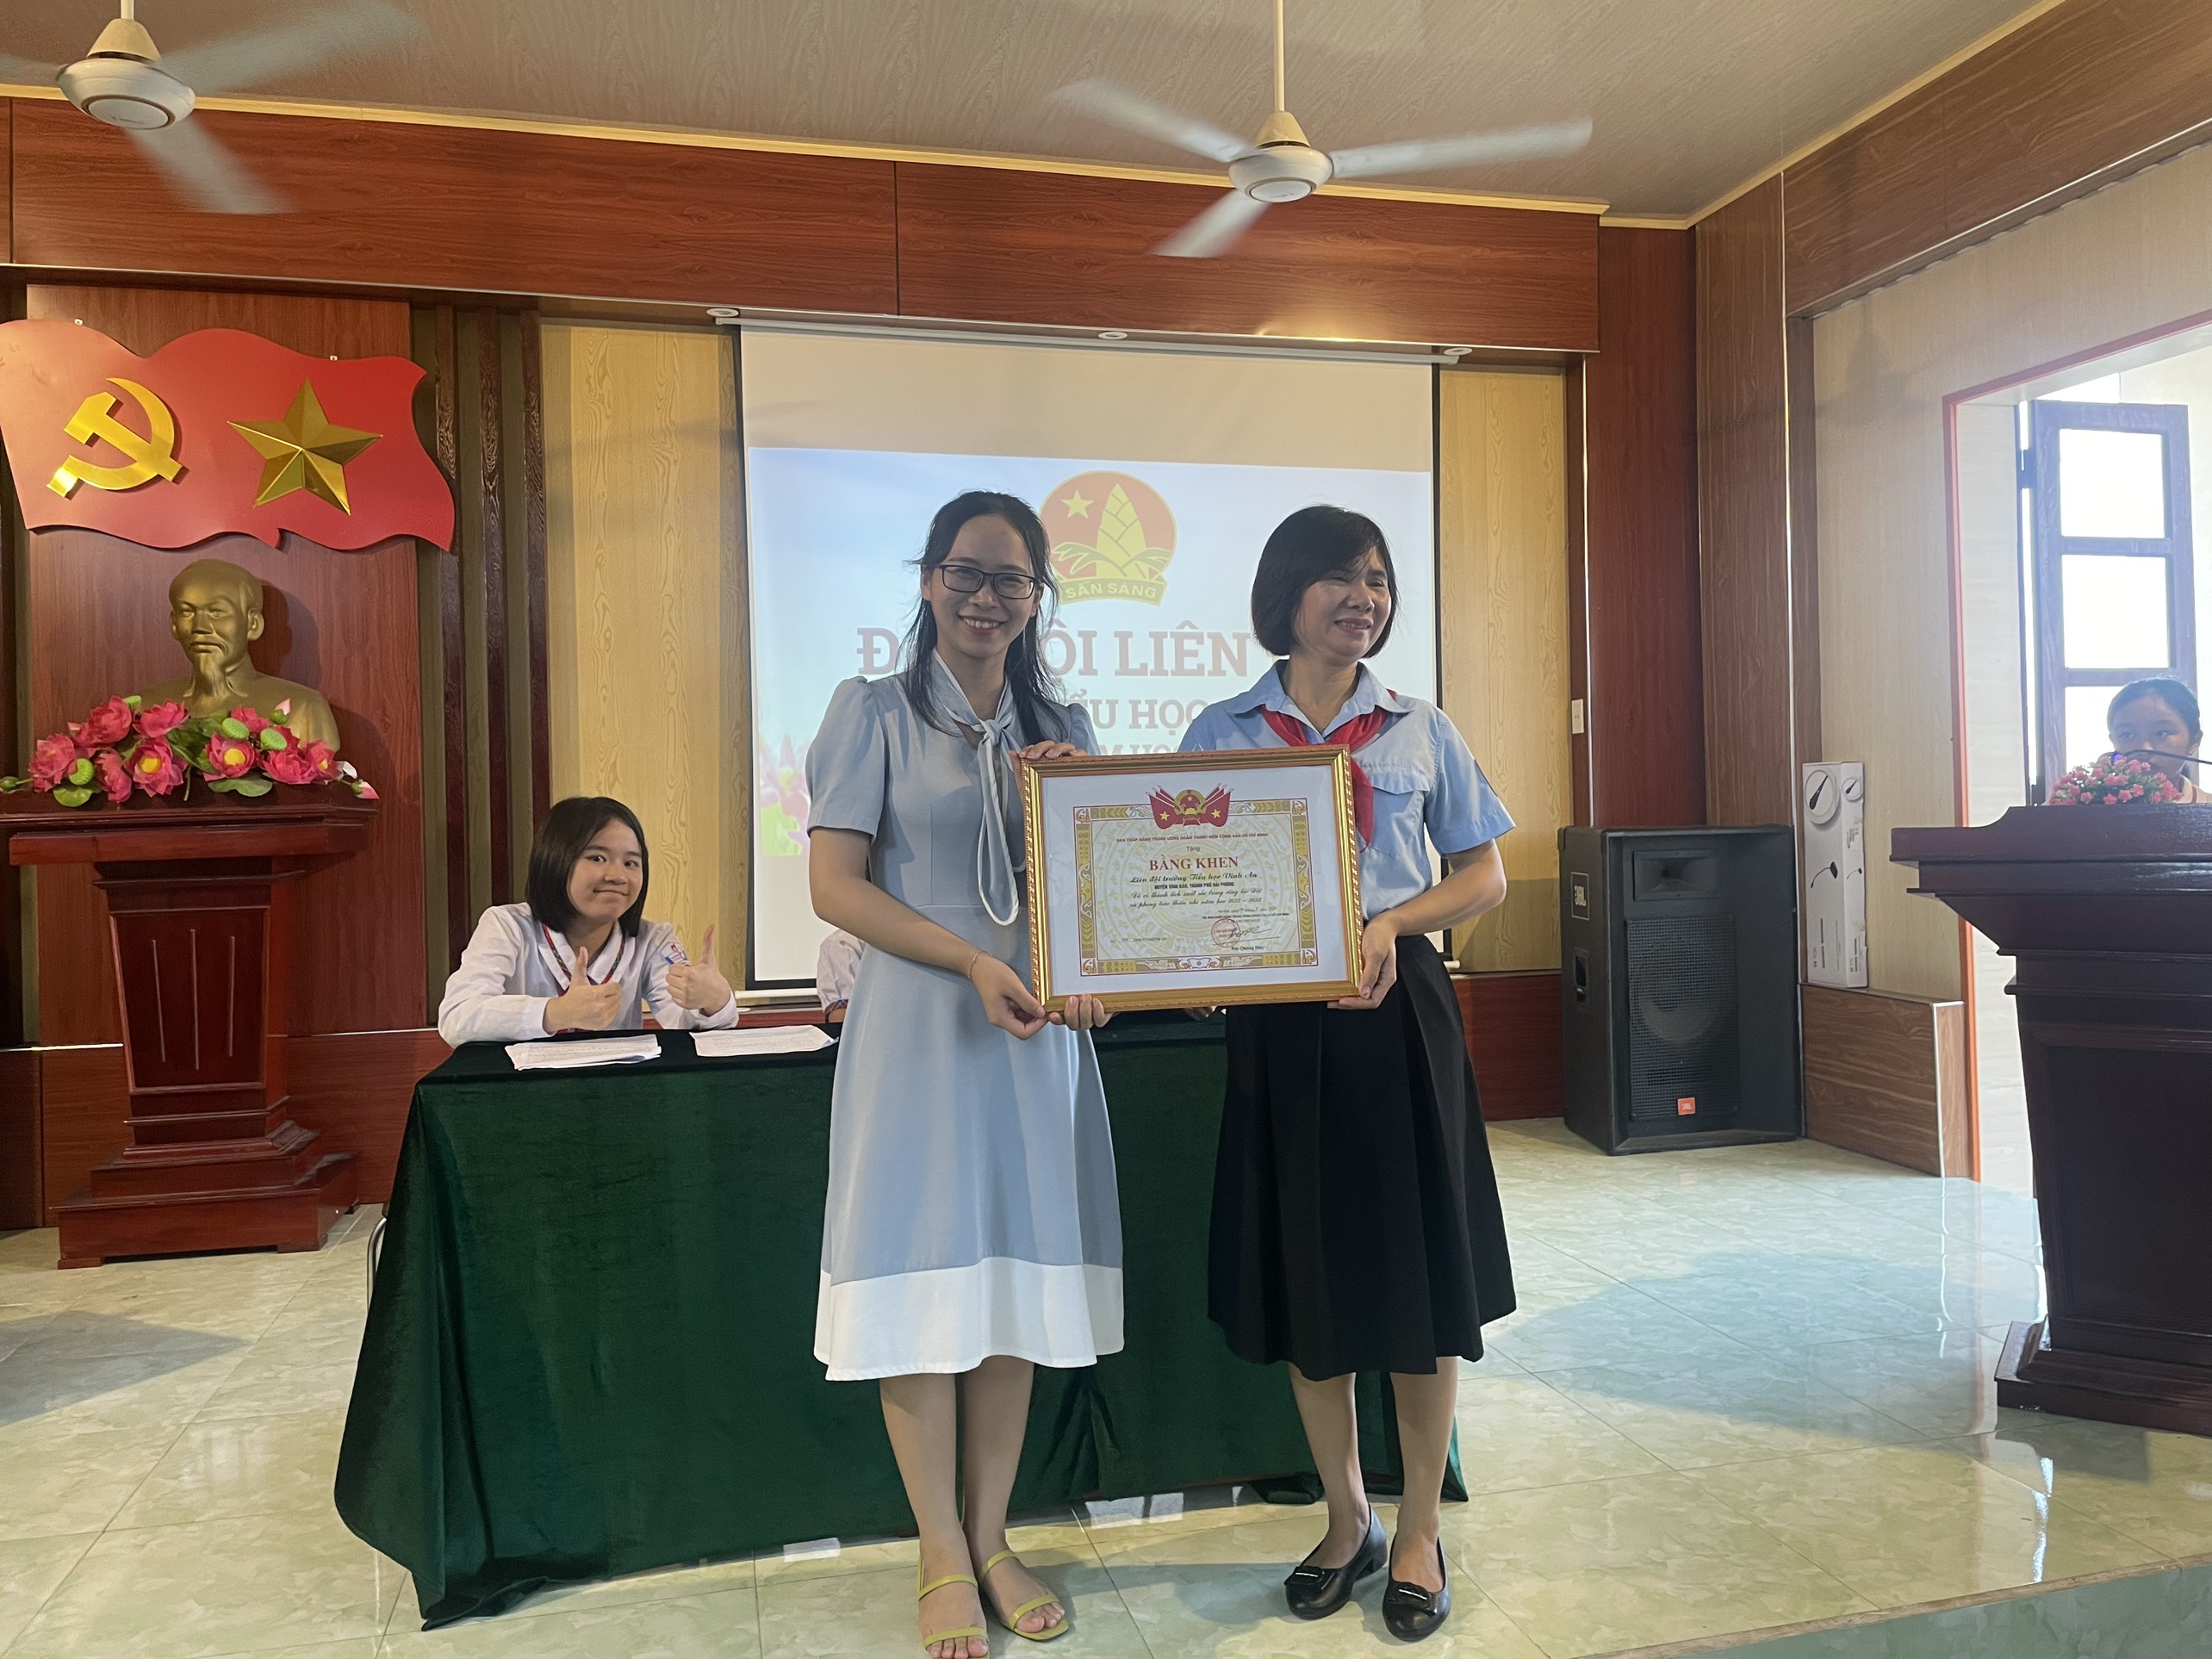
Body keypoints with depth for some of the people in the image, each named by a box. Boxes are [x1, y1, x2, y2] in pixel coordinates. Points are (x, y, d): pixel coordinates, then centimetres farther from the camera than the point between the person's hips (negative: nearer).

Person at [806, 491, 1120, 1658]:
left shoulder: (1062, 727, 12)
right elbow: (835, 884, -7)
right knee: (923, 1280, 0)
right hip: (916, 1026, -4)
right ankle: (941, 1557, 18)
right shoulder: (875, 711, -1)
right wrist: (972, 961, -17)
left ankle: (991, 1541, 24)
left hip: (1038, 1030, 4)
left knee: (1016, 1278, 8)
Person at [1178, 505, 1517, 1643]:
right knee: (1306, 1274, 9)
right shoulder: (1220, 735, 5)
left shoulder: (1419, 732, 6)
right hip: (1280, 1023, 1)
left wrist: (1393, 921, -10)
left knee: (1418, 1272, 5)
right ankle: (1346, 1520, 29)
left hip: (1398, 1015, 0)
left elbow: (1484, 876, 7)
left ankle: (1419, 1531, 23)